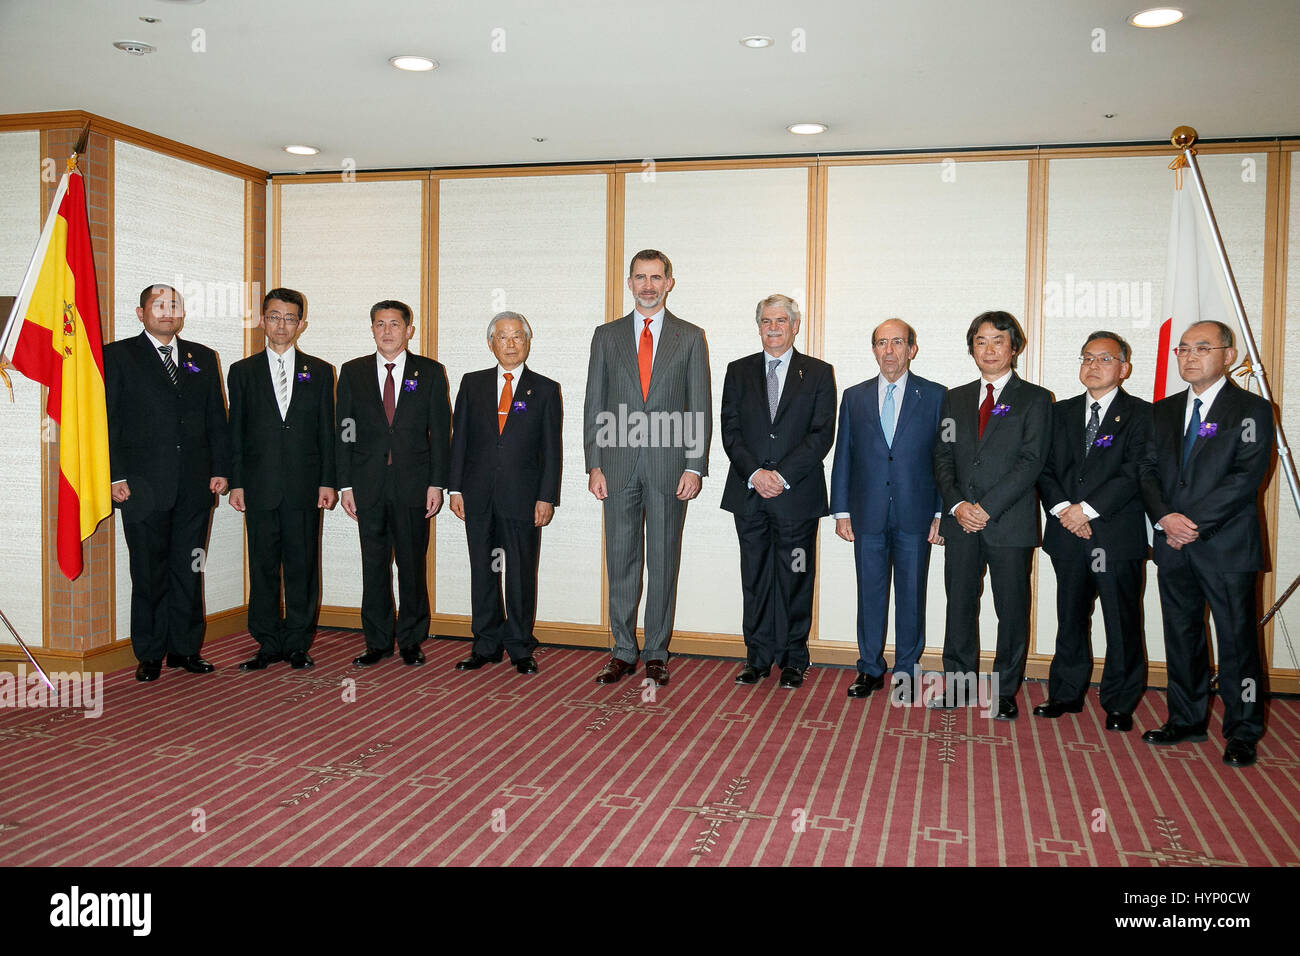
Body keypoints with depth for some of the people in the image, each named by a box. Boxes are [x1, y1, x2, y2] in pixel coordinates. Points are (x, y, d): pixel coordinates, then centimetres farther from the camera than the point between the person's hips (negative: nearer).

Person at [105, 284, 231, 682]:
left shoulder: (203, 358, 13)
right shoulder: (118, 355, 4)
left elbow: (217, 420, 12)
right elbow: (108, 421, -1)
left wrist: (221, 469, 4)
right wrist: (116, 476, -8)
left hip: (196, 485, 3)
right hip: (144, 486, -3)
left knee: (189, 571, 8)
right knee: (149, 573, 4)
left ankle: (184, 647, 18)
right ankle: (150, 654, 15)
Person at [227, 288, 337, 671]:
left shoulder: (320, 372, 9)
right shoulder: (242, 371, 9)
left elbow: (326, 431, 6)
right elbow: (236, 432, 7)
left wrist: (327, 481, 0)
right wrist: (236, 483, 0)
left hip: (304, 487, 0)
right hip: (260, 487, 0)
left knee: (302, 565, 3)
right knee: (263, 566, 5)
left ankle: (298, 644, 13)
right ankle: (269, 644, 15)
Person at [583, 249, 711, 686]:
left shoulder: (690, 337, 6)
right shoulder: (607, 336, 9)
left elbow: (701, 407, 2)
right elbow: (594, 404, 7)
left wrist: (695, 466, -6)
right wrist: (594, 465, 0)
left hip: (669, 466, -1)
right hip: (619, 464, 1)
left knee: (663, 560, 5)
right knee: (621, 559, 5)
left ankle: (656, 653, 15)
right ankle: (624, 651, 16)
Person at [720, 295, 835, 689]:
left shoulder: (818, 373, 5)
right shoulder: (739, 371, 11)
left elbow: (822, 433, -4)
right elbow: (730, 430, 4)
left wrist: (781, 475, -13)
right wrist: (754, 473, -11)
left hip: (798, 494, -2)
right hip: (750, 494, 2)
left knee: (795, 580, 4)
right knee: (755, 579, 7)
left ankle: (793, 660, 15)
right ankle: (758, 658, 16)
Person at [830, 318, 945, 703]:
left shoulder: (935, 396, 3)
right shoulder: (854, 397, 8)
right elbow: (843, 457, 8)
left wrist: (942, 513, -3)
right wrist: (841, 511, 3)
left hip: (915, 516, -1)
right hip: (868, 515, 2)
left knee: (911, 596, 6)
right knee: (870, 594, 8)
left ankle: (906, 671, 19)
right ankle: (870, 669, 20)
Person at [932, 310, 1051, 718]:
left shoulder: (1035, 399, 2)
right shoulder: (955, 398, 14)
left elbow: (1031, 461, -8)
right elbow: (943, 457, 9)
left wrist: (987, 507, -15)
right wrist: (957, 505, -7)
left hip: (1010, 522, -3)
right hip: (961, 523, 3)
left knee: (1012, 610, 4)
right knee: (959, 604, 8)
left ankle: (1005, 690, 16)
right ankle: (958, 681, 21)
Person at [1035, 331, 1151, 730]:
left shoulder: (1141, 414, 0)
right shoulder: (1061, 412, 14)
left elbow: (1135, 473, -10)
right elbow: (1045, 468, 7)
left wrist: (1088, 509, -16)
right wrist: (1062, 509, -9)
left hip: (1118, 536, -4)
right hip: (1069, 535, 4)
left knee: (1122, 623, 4)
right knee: (1070, 620, 12)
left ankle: (1119, 704, 17)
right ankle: (1067, 694, 24)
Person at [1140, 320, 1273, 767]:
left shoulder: (1252, 410, -2)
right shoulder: (1163, 411, 13)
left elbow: (1246, 477, -12)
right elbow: (1149, 472, 8)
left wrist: (1195, 523, -17)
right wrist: (1165, 518, -10)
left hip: (1227, 545, -5)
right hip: (1173, 546, 5)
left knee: (1237, 641, 2)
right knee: (1181, 638, 12)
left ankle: (1242, 733, 14)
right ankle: (1187, 720, 25)